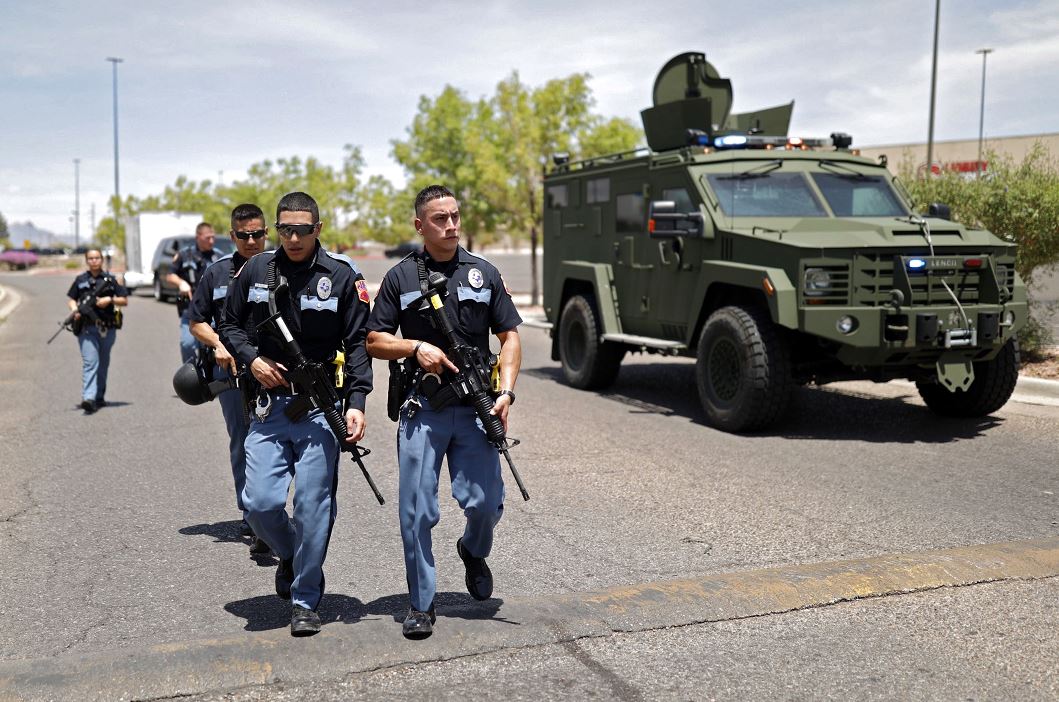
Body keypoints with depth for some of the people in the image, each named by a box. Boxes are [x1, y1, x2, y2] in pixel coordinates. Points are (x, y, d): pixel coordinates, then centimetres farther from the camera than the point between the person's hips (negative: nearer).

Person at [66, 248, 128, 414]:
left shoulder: (110, 279, 8)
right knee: (90, 362, -14)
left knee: (103, 363, 12)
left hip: (107, 328, 2)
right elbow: (71, 299, 15)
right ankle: (88, 399, -23)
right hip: (86, 327, -1)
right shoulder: (80, 280, 9)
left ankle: (99, 396, 26)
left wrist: (110, 299, -9)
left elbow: (125, 300, 8)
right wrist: (74, 310, -6)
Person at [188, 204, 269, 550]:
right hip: (231, 369, 3)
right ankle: (250, 514, 23)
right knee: (240, 443, 11)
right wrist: (218, 343, -4)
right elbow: (196, 323, 15)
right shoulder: (217, 273, 10)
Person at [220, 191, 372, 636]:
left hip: (321, 409, -2)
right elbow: (230, 324, 17)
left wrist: (356, 403, -12)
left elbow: (358, 343, -3)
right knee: (260, 502, -3)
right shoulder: (255, 271, 7)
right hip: (269, 407, 3)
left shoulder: (342, 276, -2)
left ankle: (305, 601, 15)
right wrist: (251, 358, -2)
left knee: (313, 507, -1)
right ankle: (290, 556, 30)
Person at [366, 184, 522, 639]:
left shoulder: (484, 273, 8)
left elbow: (509, 336, 9)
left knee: (486, 503, -2)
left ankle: (474, 552, 33)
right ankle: (421, 606, 14)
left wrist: (506, 391, -5)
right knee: (417, 512, 0)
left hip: (474, 409, 1)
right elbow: (374, 342, 7)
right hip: (422, 409, -1)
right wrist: (416, 347, -12)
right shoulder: (400, 277, 5)